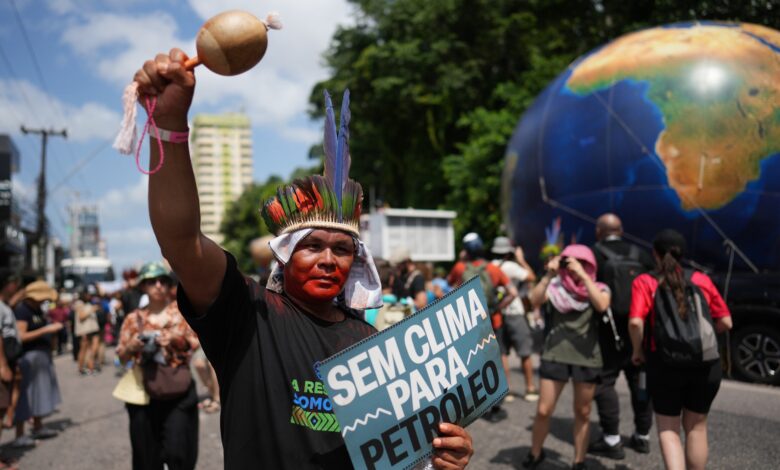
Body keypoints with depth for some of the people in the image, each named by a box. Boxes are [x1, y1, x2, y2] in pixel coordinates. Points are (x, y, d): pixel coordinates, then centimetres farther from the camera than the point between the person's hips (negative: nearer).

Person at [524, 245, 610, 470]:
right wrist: (549, 275, -24)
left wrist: (583, 275, -25)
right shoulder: (555, 286, 2)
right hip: (555, 356, 0)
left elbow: (602, 305, -20)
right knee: (543, 411, 1)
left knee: (582, 413, 10)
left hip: (587, 358, 0)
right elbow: (535, 301, -15)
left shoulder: (598, 289, 2)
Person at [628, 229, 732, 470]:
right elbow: (725, 322, 3)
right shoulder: (702, 280, 4)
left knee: (668, 428, 12)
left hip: (665, 365, -2)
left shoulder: (645, 282, -5)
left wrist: (638, 350, -2)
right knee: (696, 426, 21)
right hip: (706, 364, 3)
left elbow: (635, 322, -19)